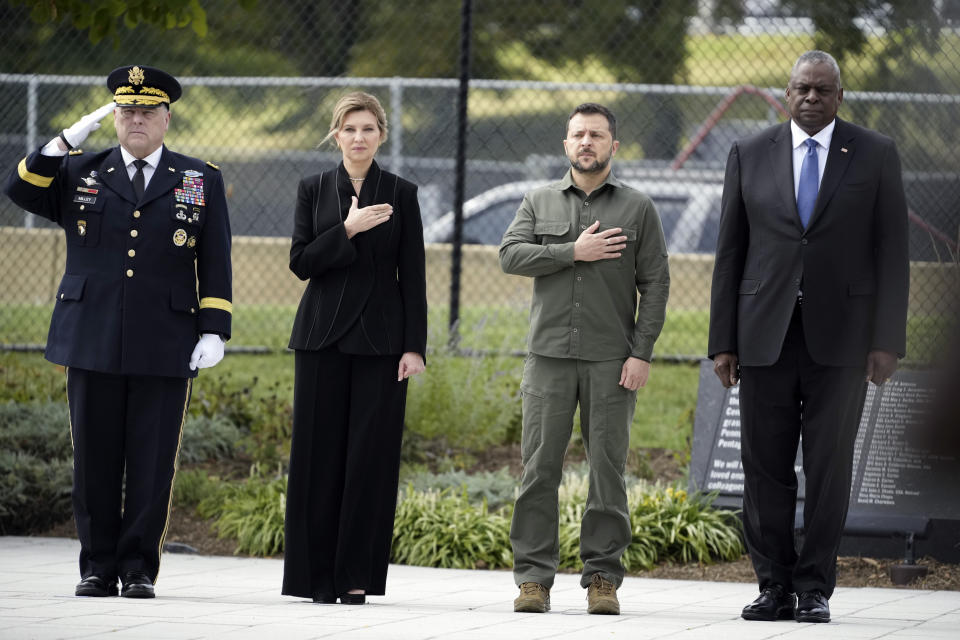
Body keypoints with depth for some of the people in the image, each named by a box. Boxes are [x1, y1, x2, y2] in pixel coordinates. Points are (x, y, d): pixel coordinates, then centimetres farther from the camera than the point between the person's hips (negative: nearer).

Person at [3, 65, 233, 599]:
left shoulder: (201, 182, 11)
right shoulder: (80, 173, 14)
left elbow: (216, 264, 7)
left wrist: (214, 332, -1)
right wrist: (68, 140, -7)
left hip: (165, 349, -1)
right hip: (94, 344, 1)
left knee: (152, 464, -2)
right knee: (95, 460, 3)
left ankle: (140, 570, 5)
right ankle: (98, 568, 10)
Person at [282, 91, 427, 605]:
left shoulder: (401, 194, 5)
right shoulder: (314, 190, 8)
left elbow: (413, 276, 3)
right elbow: (301, 262, -1)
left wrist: (415, 346, -4)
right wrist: (347, 230, -14)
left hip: (379, 337, -1)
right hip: (323, 333, 1)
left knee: (371, 454, -4)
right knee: (319, 452, 0)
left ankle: (356, 576, 0)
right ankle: (317, 575, 4)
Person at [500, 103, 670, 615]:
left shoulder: (638, 209, 8)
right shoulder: (540, 203, 13)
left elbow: (655, 284, 3)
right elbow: (510, 255, -1)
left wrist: (642, 353, -6)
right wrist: (573, 253, -11)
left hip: (611, 360, -1)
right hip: (549, 355, 1)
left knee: (608, 468, -1)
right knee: (539, 467, -1)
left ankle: (602, 577, 4)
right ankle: (534, 576, 2)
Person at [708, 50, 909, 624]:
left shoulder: (876, 155, 4)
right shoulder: (750, 156, 7)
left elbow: (892, 250, 1)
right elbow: (731, 252, 7)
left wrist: (888, 340, -6)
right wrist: (723, 340, 2)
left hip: (840, 336, -1)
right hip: (766, 335, 1)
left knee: (830, 465, -1)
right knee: (766, 464, 1)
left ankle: (815, 590, 6)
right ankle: (774, 587, 9)